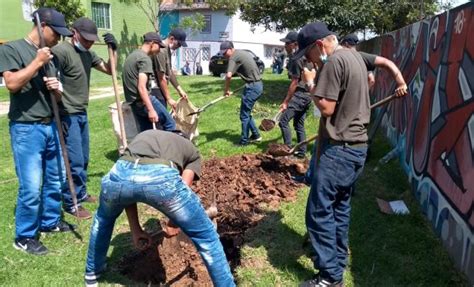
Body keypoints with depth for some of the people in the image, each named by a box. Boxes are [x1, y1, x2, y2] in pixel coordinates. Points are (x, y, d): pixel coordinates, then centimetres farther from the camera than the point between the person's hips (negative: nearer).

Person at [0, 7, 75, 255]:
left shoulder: (50, 56, 14)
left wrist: (57, 88, -4)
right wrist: (37, 62, -15)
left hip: (50, 126, 7)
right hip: (26, 129, -7)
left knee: (56, 179, 15)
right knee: (31, 187, -6)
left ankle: (50, 221, 32)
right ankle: (24, 237, 11)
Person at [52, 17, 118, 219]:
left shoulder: (88, 54, 10)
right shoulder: (61, 51, -15)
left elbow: (109, 70, 20)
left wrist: (113, 49, 4)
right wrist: (60, 114, -22)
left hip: (82, 113, 9)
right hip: (67, 115, -9)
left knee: (83, 159, 16)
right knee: (74, 161, -5)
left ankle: (80, 194, 32)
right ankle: (70, 203, 9)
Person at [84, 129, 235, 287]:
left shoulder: (142, 137, 43)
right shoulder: (192, 151, 34)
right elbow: (183, 187, 13)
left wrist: (136, 230, 32)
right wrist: (174, 223, 26)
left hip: (120, 172, 4)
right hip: (160, 176, -4)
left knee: (104, 217, 41)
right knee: (206, 237, 18)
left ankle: (92, 273, 56)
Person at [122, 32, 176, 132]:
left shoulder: (132, 55, 18)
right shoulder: (144, 59, -12)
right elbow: (141, 87, -22)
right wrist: (151, 110, -26)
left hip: (133, 103, 9)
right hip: (143, 102, -9)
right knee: (170, 124, 2)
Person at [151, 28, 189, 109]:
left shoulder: (167, 49, 10)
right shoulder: (161, 50, -21)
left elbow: (170, 72, 18)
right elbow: (161, 78, -21)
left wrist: (180, 90, 17)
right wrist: (169, 98, -18)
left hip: (160, 89, 10)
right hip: (156, 90, -10)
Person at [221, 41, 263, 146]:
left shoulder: (234, 57, -13)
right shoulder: (244, 53, 16)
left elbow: (229, 75, -25)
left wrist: (226, 89, -11)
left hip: (252, 87, -9)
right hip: (258, 85, 9)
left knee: (244, 115, 1)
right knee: (247, 113, 19)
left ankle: (244, 141, 9)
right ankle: (256, 135, 26)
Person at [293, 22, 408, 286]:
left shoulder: (334, 61, -16)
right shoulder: (355, 55, 14)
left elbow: (327, 108, -18)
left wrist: (311, 86, -4)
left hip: (341, 148, -10)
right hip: (358, 145, 10)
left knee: (319, 210, -5)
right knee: (341, 207, 19)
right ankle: (339, 262, 32)